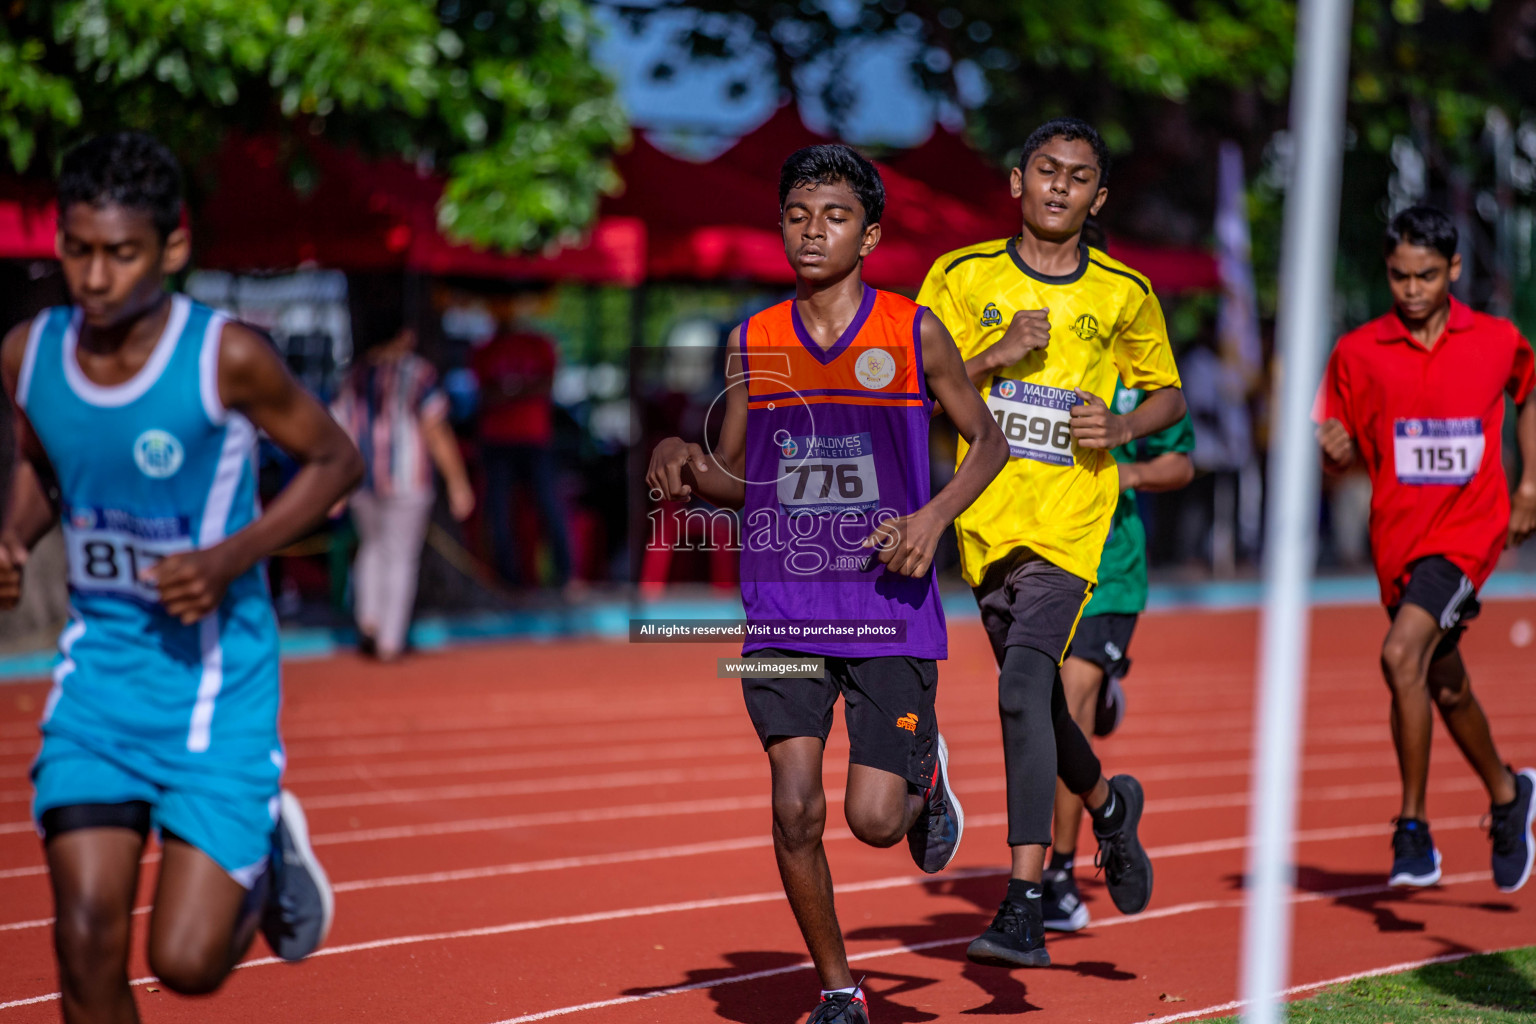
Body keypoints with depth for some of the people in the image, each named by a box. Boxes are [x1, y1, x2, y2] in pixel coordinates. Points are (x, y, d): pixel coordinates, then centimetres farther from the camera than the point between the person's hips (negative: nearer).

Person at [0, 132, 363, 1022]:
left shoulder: (227, 358, -17)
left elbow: (338, 460, -4)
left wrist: (233, 556, -18)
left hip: (217, 672, -3)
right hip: (99, 665, 3)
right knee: (88, 942, -7)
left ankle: (266, 858, 29)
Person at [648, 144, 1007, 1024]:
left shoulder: (914, 334, -1)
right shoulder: (752, 344, 6)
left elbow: (988, 442, 8)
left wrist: (935, 516, -9)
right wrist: (688, 465, -7)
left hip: (890, 611, -2)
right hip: (783, 613, 2)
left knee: (874, 818, -7)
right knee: (796, 811, -6)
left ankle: (925, 776, 31)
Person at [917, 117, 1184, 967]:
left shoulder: (1125, 293, 4)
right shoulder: (963, 277, 4)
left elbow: (1168, 394, 16)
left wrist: (1123, 428, -5)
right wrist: (992, 356, -13)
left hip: (1072, 521, -3)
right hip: (987, 520, 3)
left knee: (1024, 684, -20)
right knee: (1034, 701, 14)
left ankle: (1024, 906, -21)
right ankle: (1108, 804, 46)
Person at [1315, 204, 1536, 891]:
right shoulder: (1357, 353, -1)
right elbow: (1343, 456, 6)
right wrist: (1337, 453, -17)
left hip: (1469, 529, -3)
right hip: (1398, 538, 3)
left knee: (1402, 653, -25)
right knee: (1445, 686, 17)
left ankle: (1413, 829, -18)